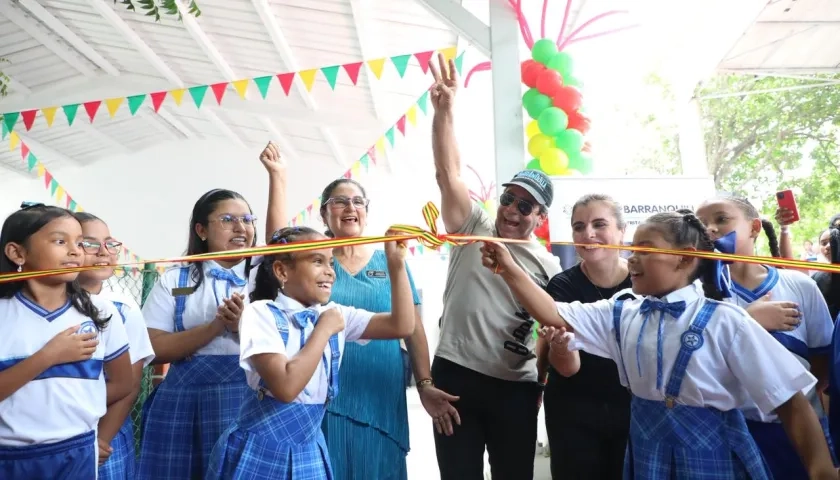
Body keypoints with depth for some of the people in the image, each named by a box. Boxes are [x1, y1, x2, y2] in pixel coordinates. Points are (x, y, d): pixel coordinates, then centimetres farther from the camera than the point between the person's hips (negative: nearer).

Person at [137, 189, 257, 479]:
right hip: (184, 401, 0)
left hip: (249, 400, 0)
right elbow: (156, 349, -4)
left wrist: (243, 325, -17)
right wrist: (215, 326, -16)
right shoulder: (174, 280, 4)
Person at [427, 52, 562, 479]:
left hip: (516, 389, 1)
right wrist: (444, 110, -22)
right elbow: (448, 173, -12)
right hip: (455, 377, 0)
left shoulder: (548, 266, 4)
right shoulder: (473, 229, 1)